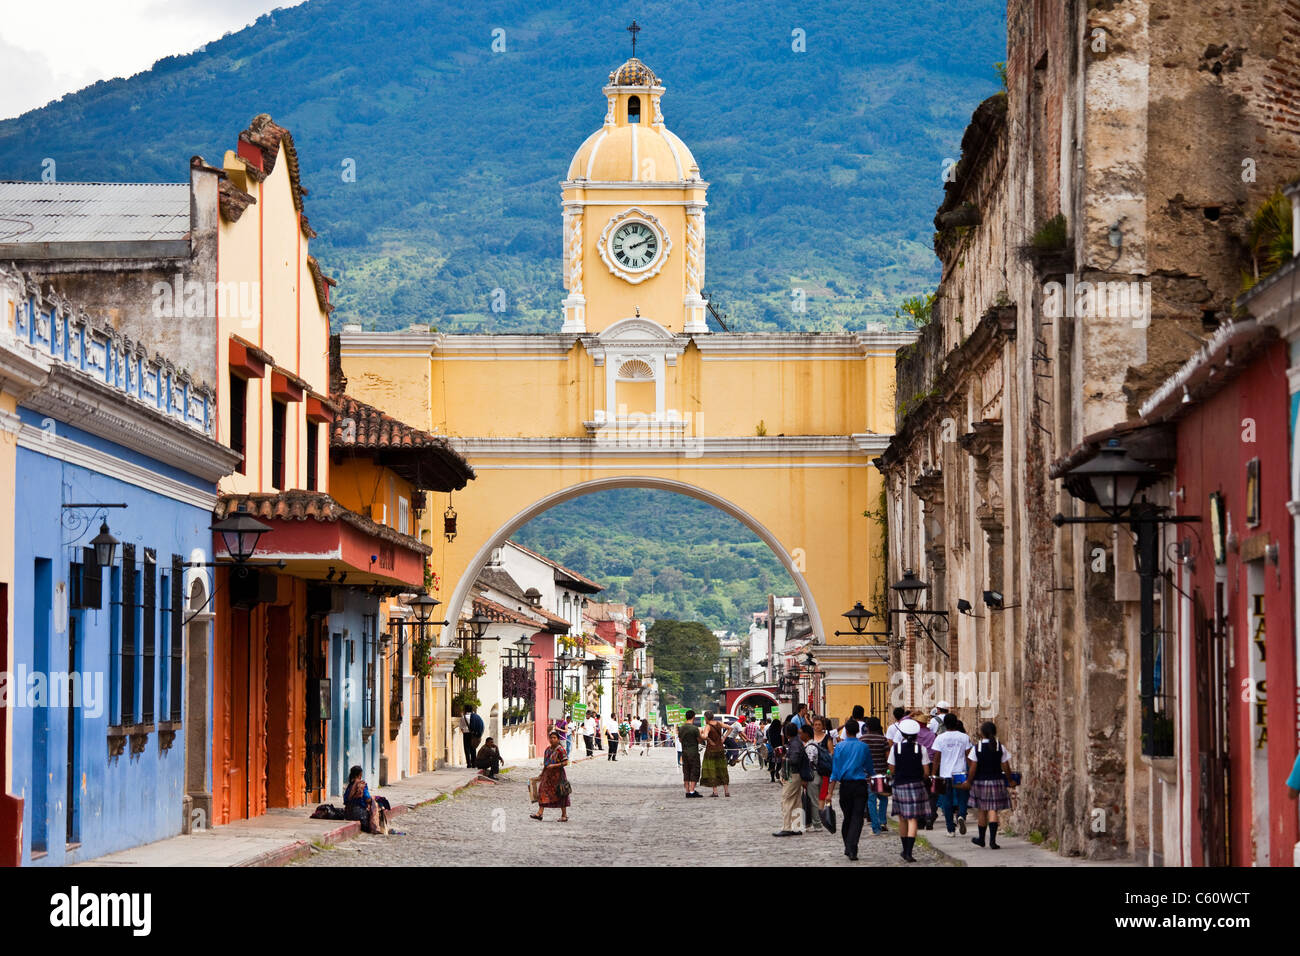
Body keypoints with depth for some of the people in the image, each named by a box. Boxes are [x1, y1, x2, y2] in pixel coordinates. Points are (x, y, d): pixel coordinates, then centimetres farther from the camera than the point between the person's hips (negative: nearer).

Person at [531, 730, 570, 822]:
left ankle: (564, 815, 10)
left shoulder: (560, 750, -11)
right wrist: (542, 773, 21)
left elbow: (566, 762, -15)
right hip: (547, 775, 7)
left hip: (557, 775, -7)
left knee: (560, 795, 0)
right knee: (543, 792, -1)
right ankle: (540, 813, -3)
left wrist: (554, 765, -22)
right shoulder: (548, 749, 11)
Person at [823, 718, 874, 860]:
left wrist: (830, 791, -3)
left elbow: (835, 770, -4)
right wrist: (868, 775, 38)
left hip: (845, 785, 0)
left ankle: (848, 847, 21)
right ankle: (852, 850, -15)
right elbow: (870, 768, 14)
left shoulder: (840, 747, -2)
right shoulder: (864, 747, 1)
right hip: (860, 785, 0)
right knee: (857, 818, -4)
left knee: (847, 817, 14)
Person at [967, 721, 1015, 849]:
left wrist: (969, 781, 4)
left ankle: (981, 839, 27)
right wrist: (1009, 780, 14)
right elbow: (1006, 768, -1)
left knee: (981, 810, 13)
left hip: (980, 782, 0)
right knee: (993, 810, -1)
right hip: (997, 781, 0)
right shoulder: (1001, 748, -4)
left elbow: (973, 768, -8)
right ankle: (992, 840, -13)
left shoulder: (976, 748, -8)